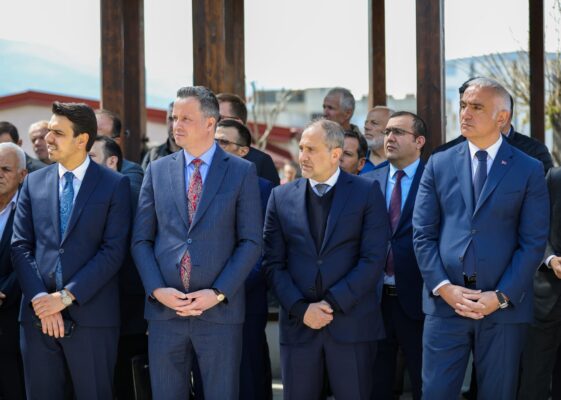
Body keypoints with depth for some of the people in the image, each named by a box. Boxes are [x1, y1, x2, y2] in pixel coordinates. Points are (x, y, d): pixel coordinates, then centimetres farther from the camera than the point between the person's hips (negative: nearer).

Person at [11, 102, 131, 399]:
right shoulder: (34, 183, 11)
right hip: (38, 315, 3)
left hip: (91, 316, -3)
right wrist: (40, 299, -9)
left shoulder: (114, 185, 1)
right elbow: (20, 246, 6)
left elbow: (114, 250, -7)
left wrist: (66, 296, -13)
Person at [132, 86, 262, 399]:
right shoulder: (158, 170, 9)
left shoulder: (242, 172, 1)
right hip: (165, 308, 2)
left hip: (220, 310, -2)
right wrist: (157, 289, -7)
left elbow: (251, 242, -2)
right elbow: (142, 239, 8)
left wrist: (218, 293, -11)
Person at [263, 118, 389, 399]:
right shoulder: (282, 197, 8)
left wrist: (333, 303, -12)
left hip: (352, 323, -2)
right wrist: (301, 309, -8)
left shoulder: (367, 193, 2)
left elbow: (373, 260, -5)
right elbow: (273, 263, 5)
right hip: (298, 324, 2)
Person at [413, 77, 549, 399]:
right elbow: (423, 233, 5)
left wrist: (501, 296, -11)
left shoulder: (529, 170, 2)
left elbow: (534, 242, -2)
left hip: (504, 305, -1)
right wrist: (444, 287, -8)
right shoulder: (439, 165, 8)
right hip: (445, 301, 1)